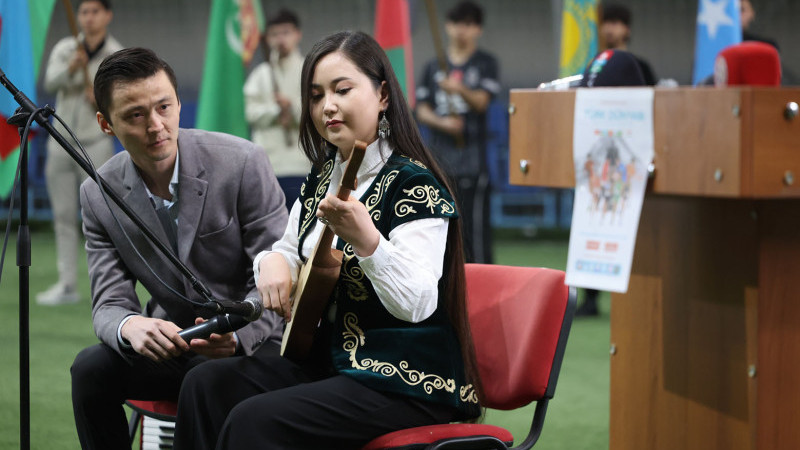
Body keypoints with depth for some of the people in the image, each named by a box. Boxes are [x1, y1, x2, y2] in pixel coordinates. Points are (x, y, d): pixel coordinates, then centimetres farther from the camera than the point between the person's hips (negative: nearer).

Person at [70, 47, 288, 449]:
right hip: (170, 340, 4)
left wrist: (235, 333, -34)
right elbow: (110, 303, -4)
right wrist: (130, 326, -30)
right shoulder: (99, 195, -3)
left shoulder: (242, 163, -14)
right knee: (91, 367, -23)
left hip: (251, 339, -4)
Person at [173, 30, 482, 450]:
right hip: (332, 360, 9)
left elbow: (418, 303, -26)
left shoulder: (414, 185, -15)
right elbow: (287, 254, 25)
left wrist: (365, 239, -42)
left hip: (406, 382, -9)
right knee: (205, 385, -8)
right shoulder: (322, 179, 11)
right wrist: (273, 262, 0)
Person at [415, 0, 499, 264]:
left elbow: (481, 102, -9)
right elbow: (422, 111, 12)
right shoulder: (434, 67, 14)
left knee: (474, 223, -10)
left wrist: (460, 89, -29)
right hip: (438, 159, 4)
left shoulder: (486, 64, 5)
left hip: (471, 160, -4)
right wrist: (441, 123, -8)